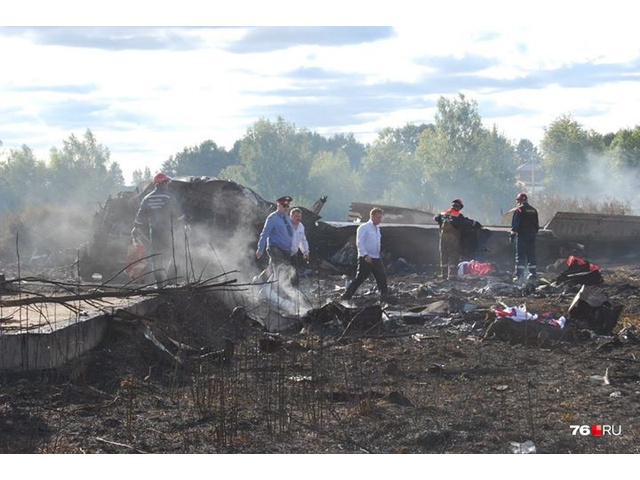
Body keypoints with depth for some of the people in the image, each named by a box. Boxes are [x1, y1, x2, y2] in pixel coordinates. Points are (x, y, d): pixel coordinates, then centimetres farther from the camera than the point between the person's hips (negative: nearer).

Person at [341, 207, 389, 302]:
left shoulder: (377, 229, 16)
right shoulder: (364, 228, -8)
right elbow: (359, 243, -15)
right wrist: (365, 255, -23)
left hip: (376, 259, 7)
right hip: (365, 259, -7)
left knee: (382, 277, 4)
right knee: (359, 278, -9)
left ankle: (384, 295, 13)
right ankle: (347, 295, -3)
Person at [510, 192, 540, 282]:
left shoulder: (518, 210, -7)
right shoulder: (533, 210, 13)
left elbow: (515, 224, -11)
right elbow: (537, 225, 18)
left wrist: (512, 234, -8)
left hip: (521, 235, -6)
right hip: (532, 236, 6)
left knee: (520, 255, -5)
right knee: (531, 254, 13)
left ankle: (519, 275, -12)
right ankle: (533, 273, 15)